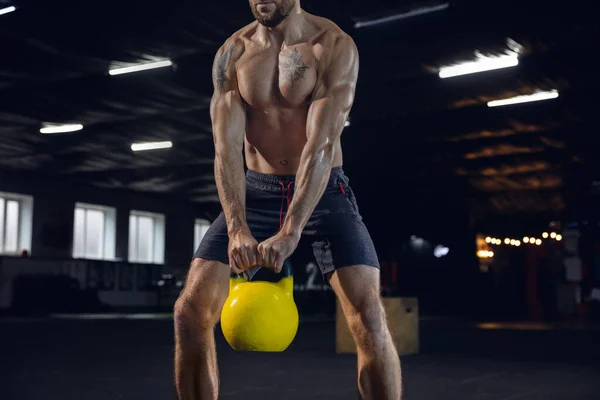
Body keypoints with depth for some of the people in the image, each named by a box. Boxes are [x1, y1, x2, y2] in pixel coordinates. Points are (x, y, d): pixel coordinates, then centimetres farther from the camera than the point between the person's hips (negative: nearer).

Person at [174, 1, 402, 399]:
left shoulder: (335, 46, -12)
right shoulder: (232, 53, -2)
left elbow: (321, 145, -23)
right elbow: (226, 146, -13)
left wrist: (289, 233, -34)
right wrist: (237, 229, -29)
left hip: (324, 191, -3)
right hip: (256, 192, 3)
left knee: (368, 315, -20)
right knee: (191, 310, -8)